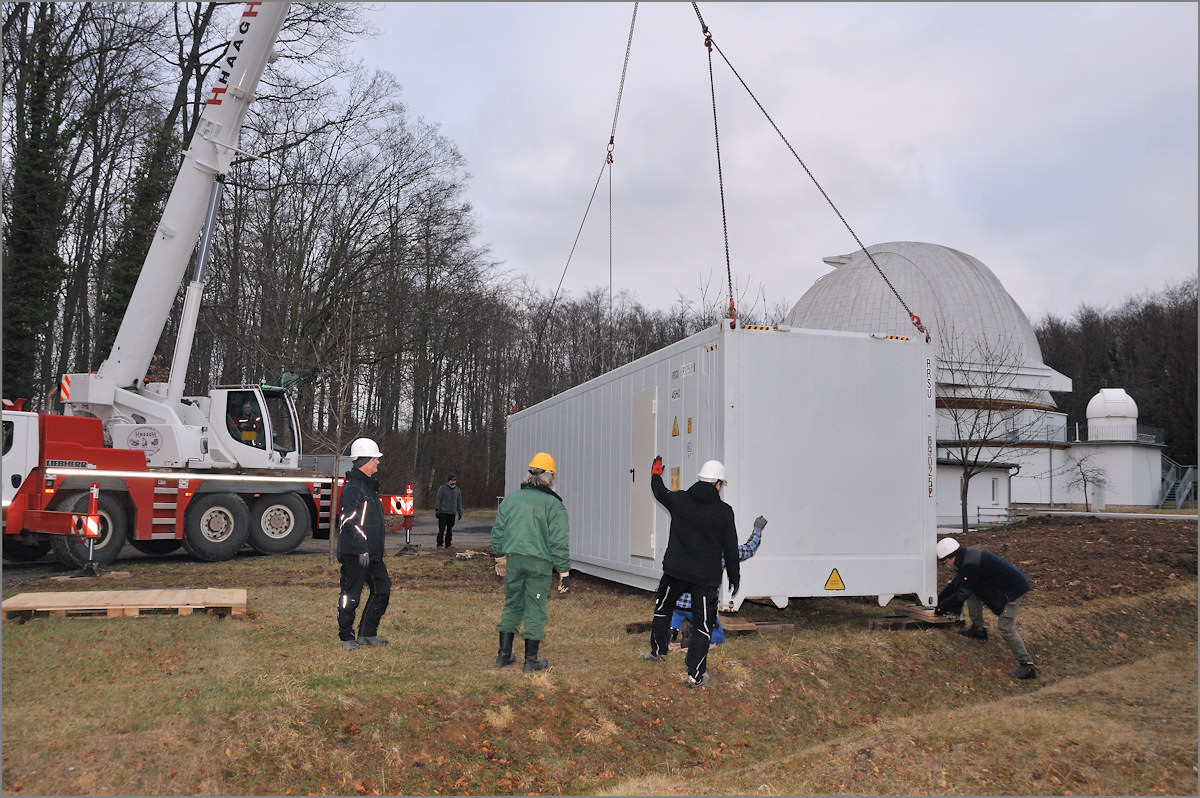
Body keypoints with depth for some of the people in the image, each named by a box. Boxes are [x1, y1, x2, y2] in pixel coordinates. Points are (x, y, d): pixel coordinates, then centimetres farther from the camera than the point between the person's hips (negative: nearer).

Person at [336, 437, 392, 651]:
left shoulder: (369, 485, 17)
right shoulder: (353, 488, -16)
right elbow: (351, 522, -24)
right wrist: (362, 548, -28)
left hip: (371, 553, 10)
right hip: (354, 554, -10)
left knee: (382, 589, 11)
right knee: (351, 595, 0)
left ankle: (367, 634, 20)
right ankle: (346, 637, 13)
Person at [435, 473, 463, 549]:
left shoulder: (457, 490, 13)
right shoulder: (442, 488, 0)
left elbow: (459, 502, 18)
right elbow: (438, 499, -2)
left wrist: (460, 513, 15)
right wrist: (437, 510, -9)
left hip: (452, 513, 4)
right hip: (443, 512, -4)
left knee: (450, 530, 4)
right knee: (442, 529, -7)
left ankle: (448, 544, 10)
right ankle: (439, 544, -2)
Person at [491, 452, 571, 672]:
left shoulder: (511, 498, 8)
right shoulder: (553, 505, -5)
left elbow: (497, 532, 14)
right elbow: (559, 542, -8)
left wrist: (500, 556, 26)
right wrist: (564, 572, -3)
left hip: (513, 559, 4)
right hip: (539, 563, -4)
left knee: (512, 605, 17)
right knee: (535, 609, 5)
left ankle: (504, 654, 21)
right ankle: (531, 660, 11)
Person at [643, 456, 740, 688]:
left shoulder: (679, 500, -3)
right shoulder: (724, 511, -8)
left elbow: (660, 492, 20)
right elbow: (730, 548, -3)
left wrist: (656, 474, 41)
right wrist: (734, 578, 9)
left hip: (675, 571, 3)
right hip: (706, 576, -2)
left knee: (662, 608, 26)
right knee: (703, 624, 6)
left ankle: (657, 650, 40)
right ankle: (696, 675, 7)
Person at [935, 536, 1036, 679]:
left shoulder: (970, 565, -26)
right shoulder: (966, 557, 5)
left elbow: (962, 594, -19)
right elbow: (956, 583, 18)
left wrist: (941, 607, -9)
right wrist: (938, 598, 18)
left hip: (1013, 589, -10)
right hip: (1000, 585, 10)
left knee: (1005, 628, -12)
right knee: (973, 593, 10)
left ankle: (1027, 665, -8)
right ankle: (978, 629, 20)